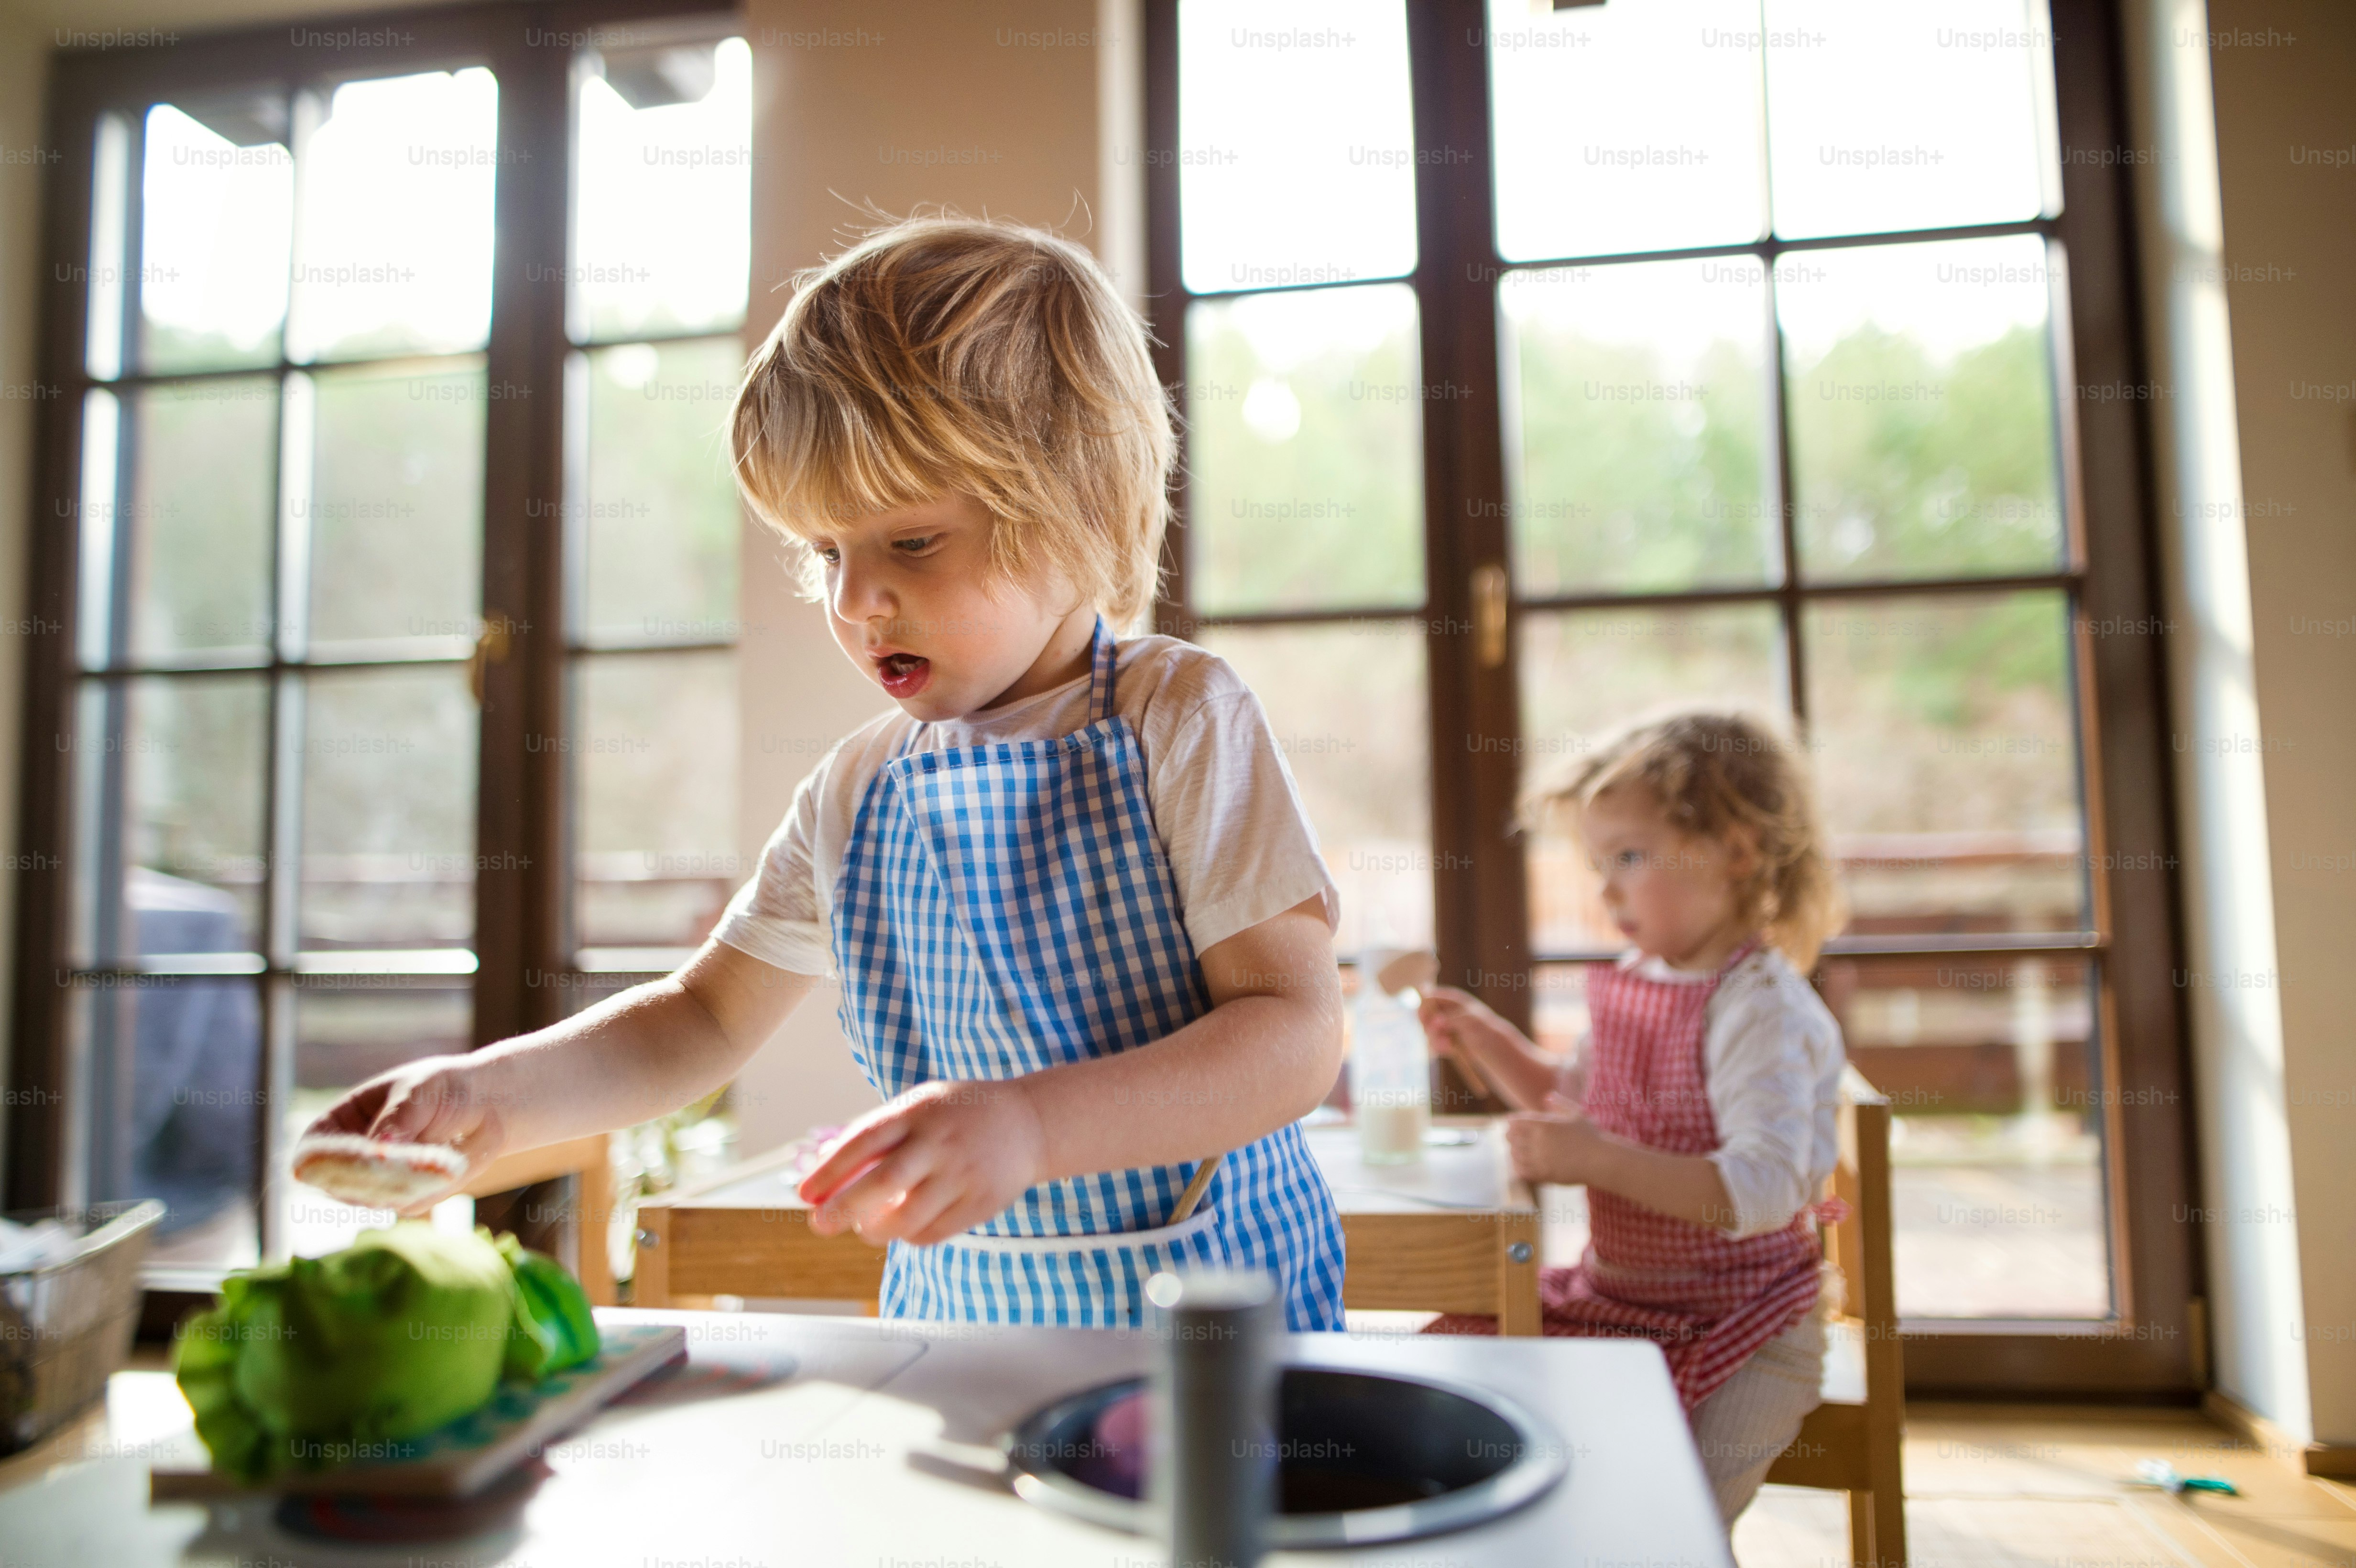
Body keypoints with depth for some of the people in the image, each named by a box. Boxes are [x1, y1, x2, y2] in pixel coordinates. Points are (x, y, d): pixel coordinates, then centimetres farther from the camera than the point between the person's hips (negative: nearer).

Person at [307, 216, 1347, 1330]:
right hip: (953, 1317, 6)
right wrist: (491, 1095, 0)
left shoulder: (1177, 721, -10)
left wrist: (1030, 1128, -30)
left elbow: (1296, 1035, -16)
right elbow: (704, 1019, 16)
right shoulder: (857, 789, 6)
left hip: (1205, 1300, -5)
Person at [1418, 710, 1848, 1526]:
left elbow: (1765, 1190, -30)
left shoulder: (1764, 1009, -20)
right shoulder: (1632, 981, 6)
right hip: (1610, 1295, 8)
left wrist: (1599, 1160, -34)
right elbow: (1573, 1099, 22)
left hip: (1733, 1329, -8)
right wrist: (1486, 1039, 8)